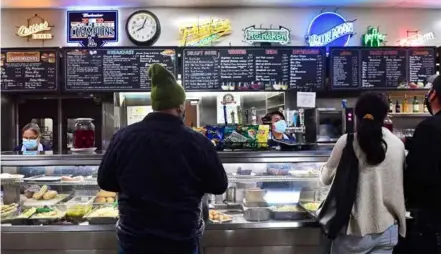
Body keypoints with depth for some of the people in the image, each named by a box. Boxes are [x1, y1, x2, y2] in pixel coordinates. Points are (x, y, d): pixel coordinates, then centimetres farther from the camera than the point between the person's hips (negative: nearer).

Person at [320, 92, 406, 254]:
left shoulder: (347, 141, -11)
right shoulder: (398, 145, -1)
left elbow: (326, 178, 0)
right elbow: (396, 183, 11)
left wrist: (325, 167, 20)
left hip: (355, 228, -3)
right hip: (386, 228, 3)